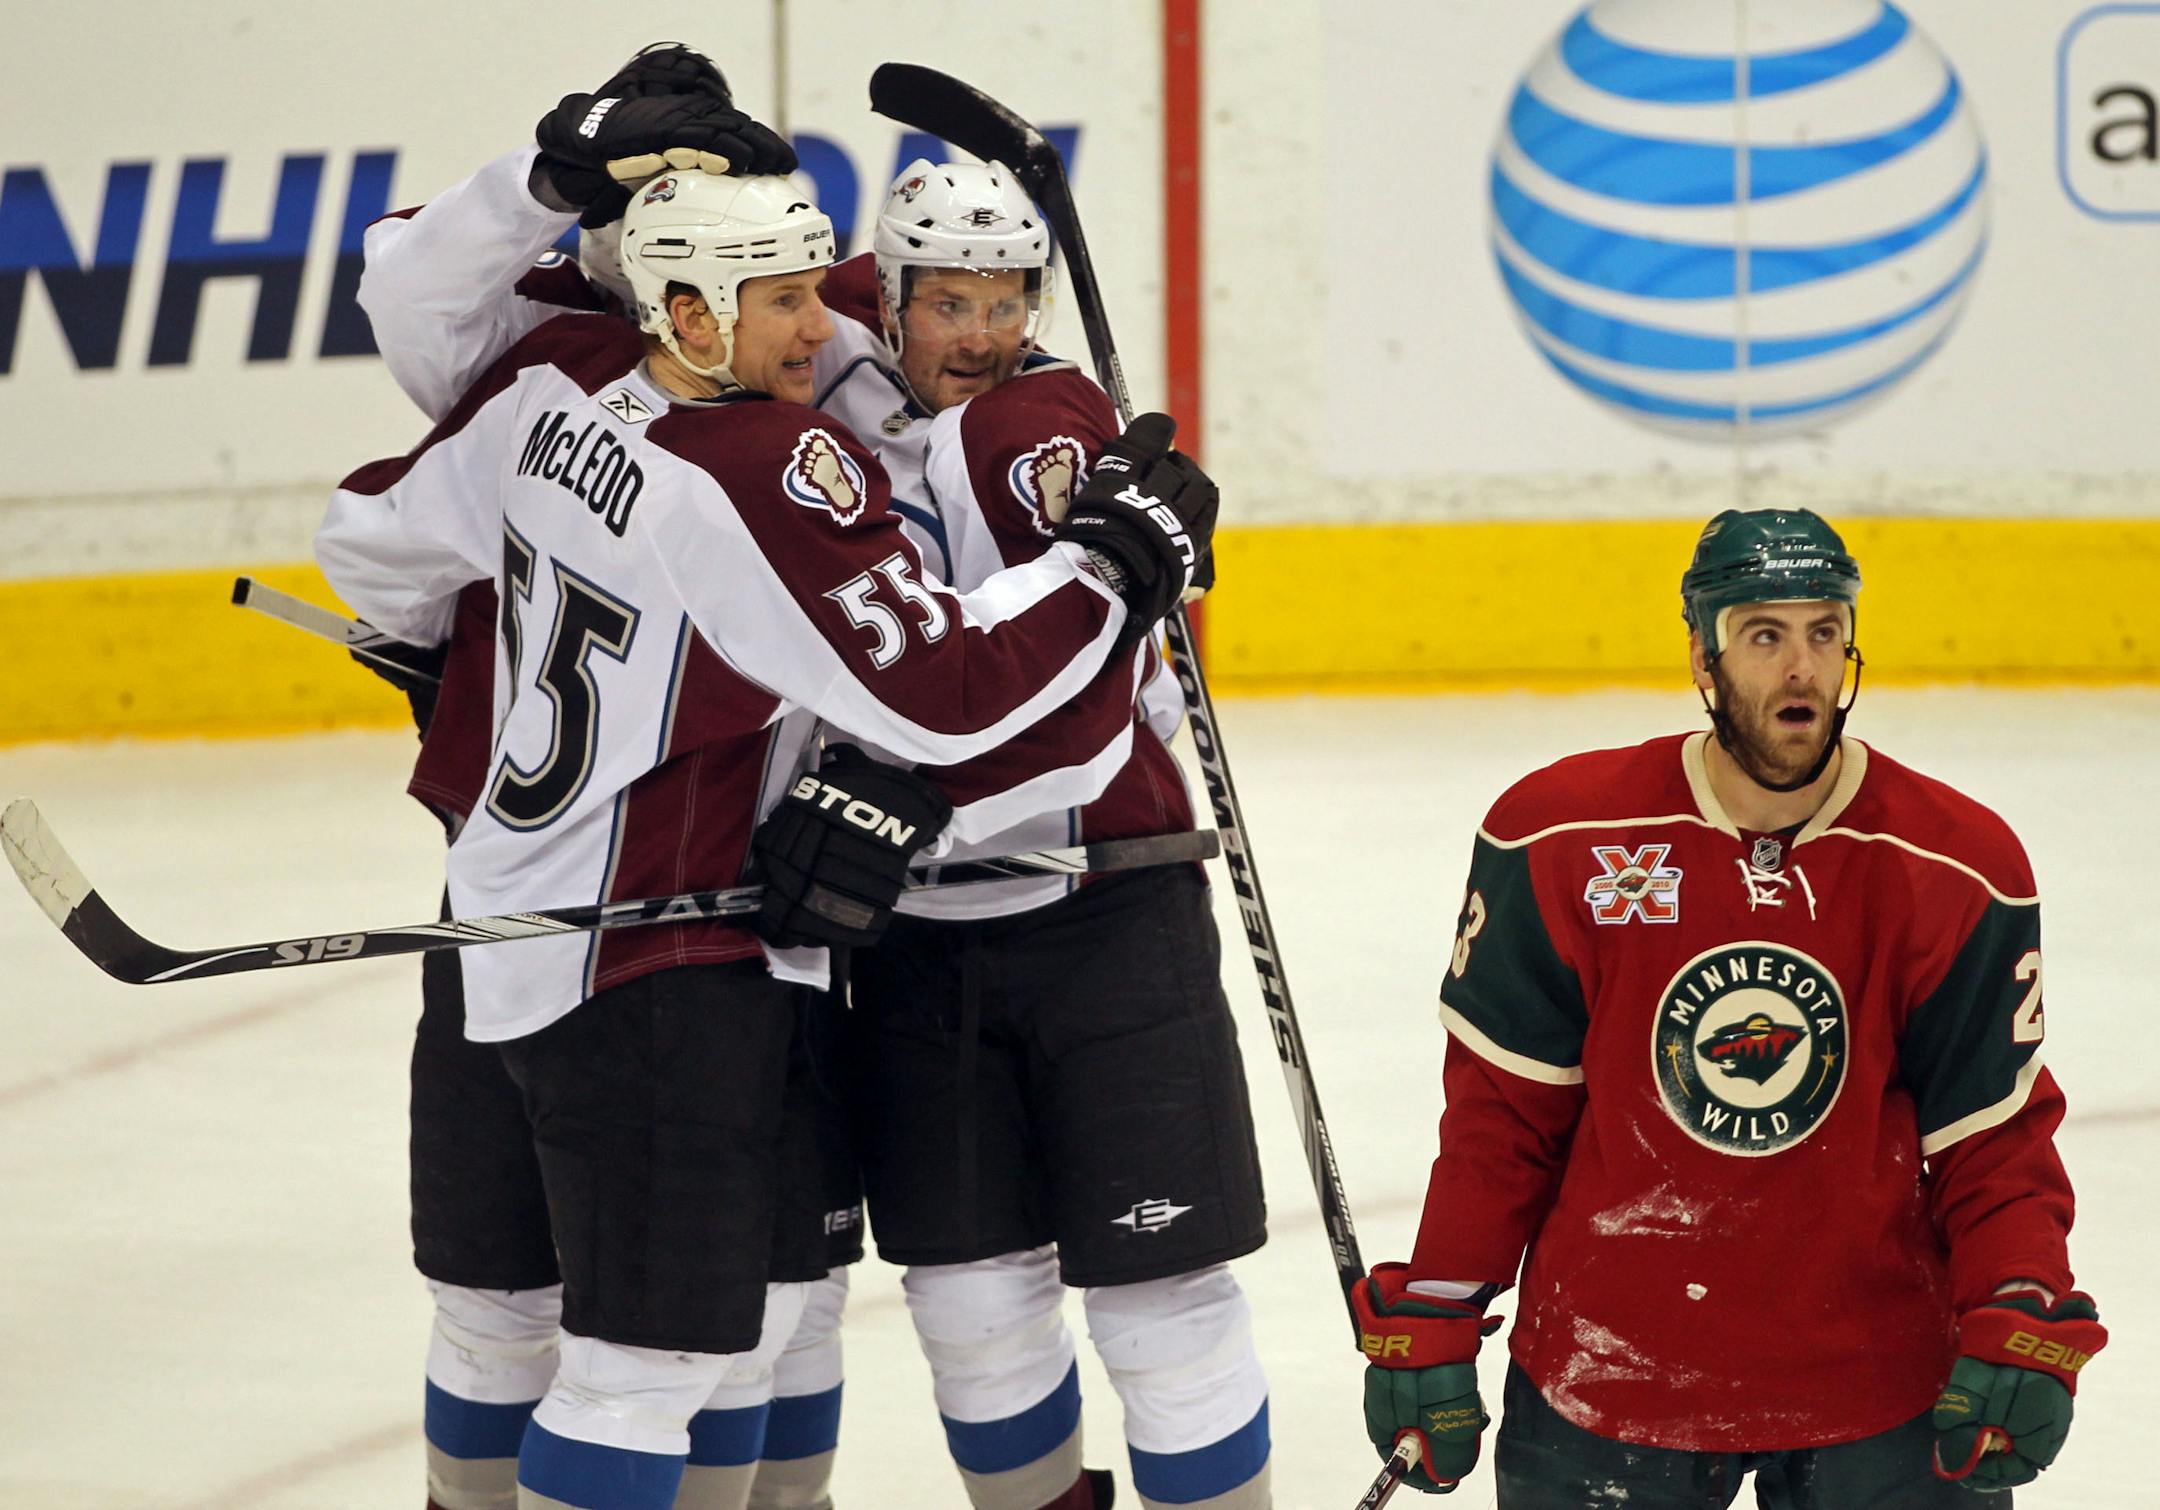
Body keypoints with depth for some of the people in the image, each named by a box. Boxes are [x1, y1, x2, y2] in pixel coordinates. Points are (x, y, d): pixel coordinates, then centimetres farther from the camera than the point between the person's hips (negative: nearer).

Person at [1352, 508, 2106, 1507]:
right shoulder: (1560, 843, -7)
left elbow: (1994, 1139, 0)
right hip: (1603, 1377, 0)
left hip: (1874, 1390, 0)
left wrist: (2022, 1327, -14)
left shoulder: (1957, 872, -5)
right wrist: (1428, 1325, 0)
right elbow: (1500, 1113, 1)